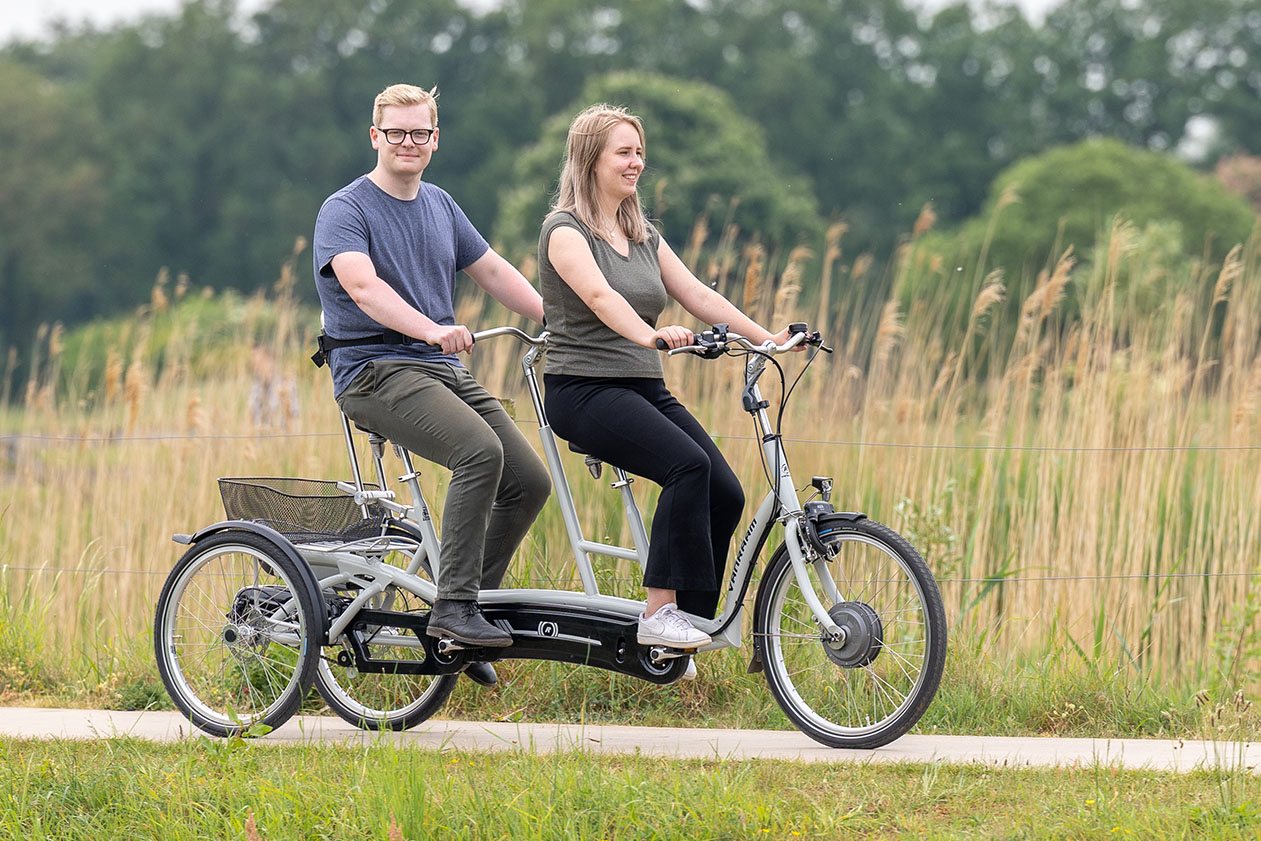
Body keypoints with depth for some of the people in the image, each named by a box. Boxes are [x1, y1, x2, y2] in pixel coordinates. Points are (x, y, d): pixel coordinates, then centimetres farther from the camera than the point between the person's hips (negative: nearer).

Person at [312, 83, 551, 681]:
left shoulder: (439, 205, 17)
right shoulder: (345, 211, -7)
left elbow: (492, 271, 23)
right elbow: (362, 284, -23)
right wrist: (432, 329, -38)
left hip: (444, 369, 8)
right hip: (376, 371, -8)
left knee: (529, 481, -5)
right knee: (480, 451, -31)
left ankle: (465, 609, 8)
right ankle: (453, 606, -28)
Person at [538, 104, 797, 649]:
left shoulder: (643, 236, 17)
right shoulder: (565, 230, -7)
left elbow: (699, 296, 10)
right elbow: (599, 296, -25)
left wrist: (768, 338, -3)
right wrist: (650, 335, -43)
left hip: (645, 389, 8)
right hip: (584, 390, -8)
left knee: (725, 493, -10)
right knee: (688, 465, -29)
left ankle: (690, 621, 1)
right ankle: (659, 614, -26)